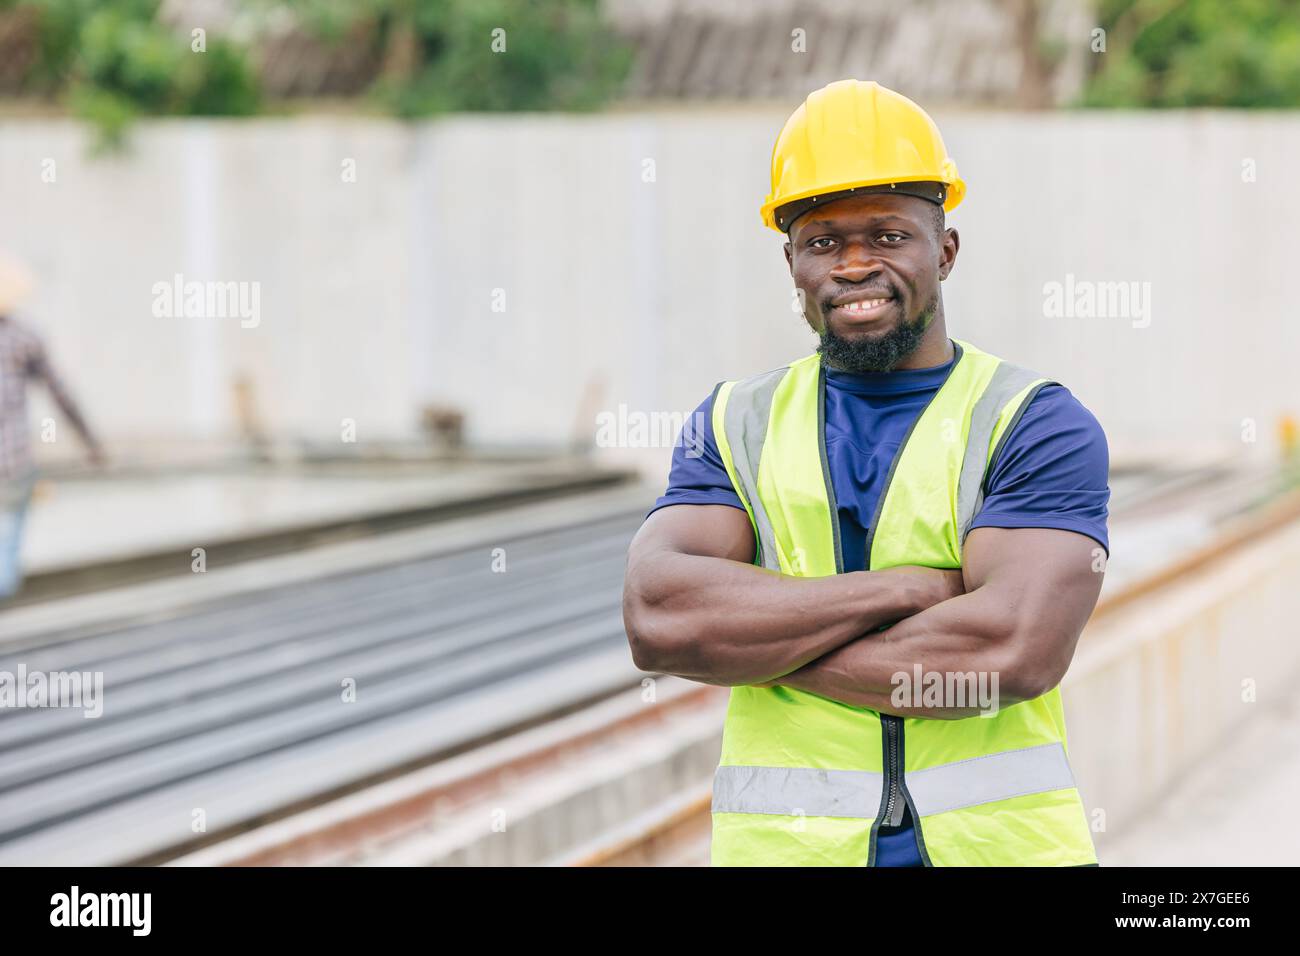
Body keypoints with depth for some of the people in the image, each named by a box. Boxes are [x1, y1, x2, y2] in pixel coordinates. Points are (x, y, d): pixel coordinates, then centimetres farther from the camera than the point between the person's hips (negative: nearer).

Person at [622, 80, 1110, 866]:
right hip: (783, 843, 2)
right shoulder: (738, 425, 8)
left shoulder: (1037, 425, -2)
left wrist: (755, 646, -11)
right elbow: (658, 618, -10)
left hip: (1001, 836, -2)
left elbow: (1014, 652, -18)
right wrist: (911, 587, -15)